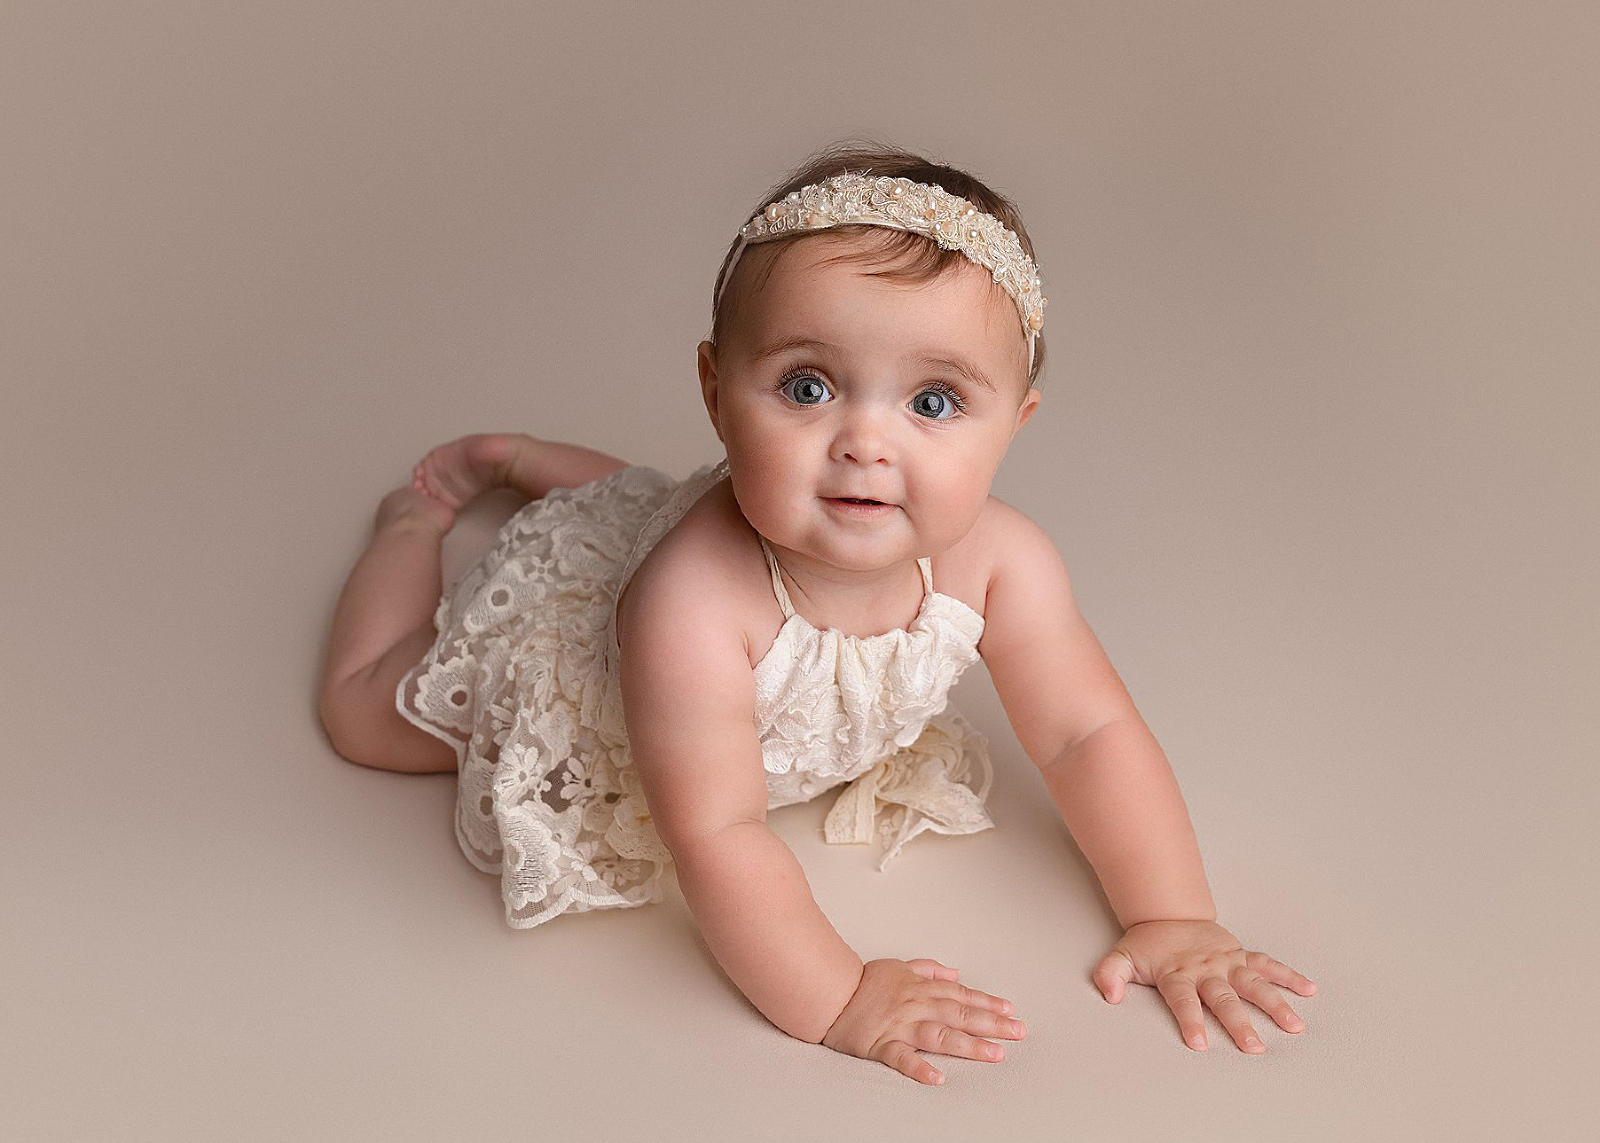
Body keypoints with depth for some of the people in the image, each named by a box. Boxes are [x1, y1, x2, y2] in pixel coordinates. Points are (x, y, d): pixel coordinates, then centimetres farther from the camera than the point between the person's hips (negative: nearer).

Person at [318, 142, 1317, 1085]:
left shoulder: (998, 561, -35)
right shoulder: (693, 607, -50)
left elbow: (1089, 736, -25)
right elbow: (717, 834, -43)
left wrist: (1173, 918, -29)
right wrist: (835, 1001, -42)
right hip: (567, 603, -4)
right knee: (368, 709, 17)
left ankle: (521, 459, 54)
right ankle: (423, 509, 38)